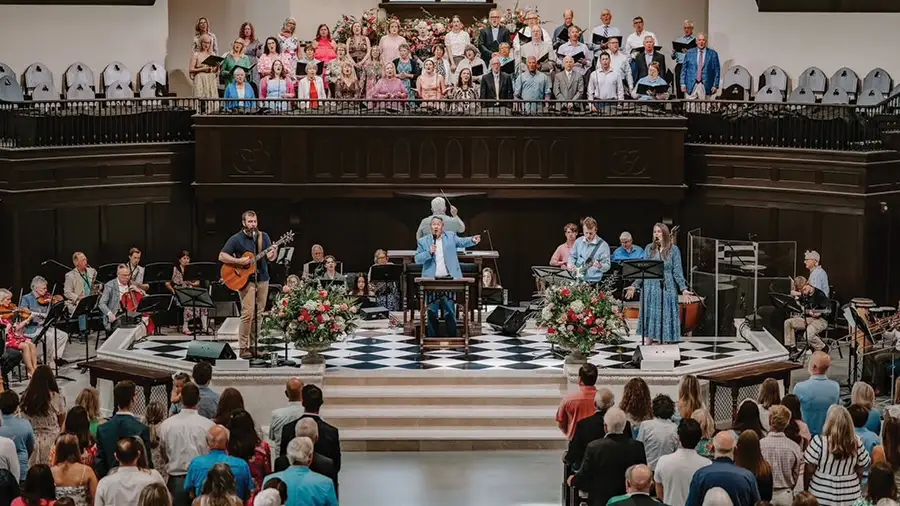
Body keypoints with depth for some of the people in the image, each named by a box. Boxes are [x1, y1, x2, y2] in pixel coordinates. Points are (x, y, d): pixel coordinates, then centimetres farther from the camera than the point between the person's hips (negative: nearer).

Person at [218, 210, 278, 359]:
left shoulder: (263, 237, 7)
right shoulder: (236, 239, -4)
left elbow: (270, 258, 3)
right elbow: (221, 256, -6)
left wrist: (274, 252, -21)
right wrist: (239, 261, -17)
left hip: (262, 279, 5)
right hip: (246, 280, -5)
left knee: (258, 314, 7)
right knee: (247, 313, -13)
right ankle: (243, 347, -10)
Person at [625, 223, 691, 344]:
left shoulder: (673, 250, -2)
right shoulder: (649, 248, 5)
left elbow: (677, 272, -4)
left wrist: (683, 288, -12)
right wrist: (634, 285, 6)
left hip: (667, 288, -3)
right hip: (650, 288, 3)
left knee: (664, 317, 0)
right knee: (650, 316, 5)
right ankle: (649, 344, 11)